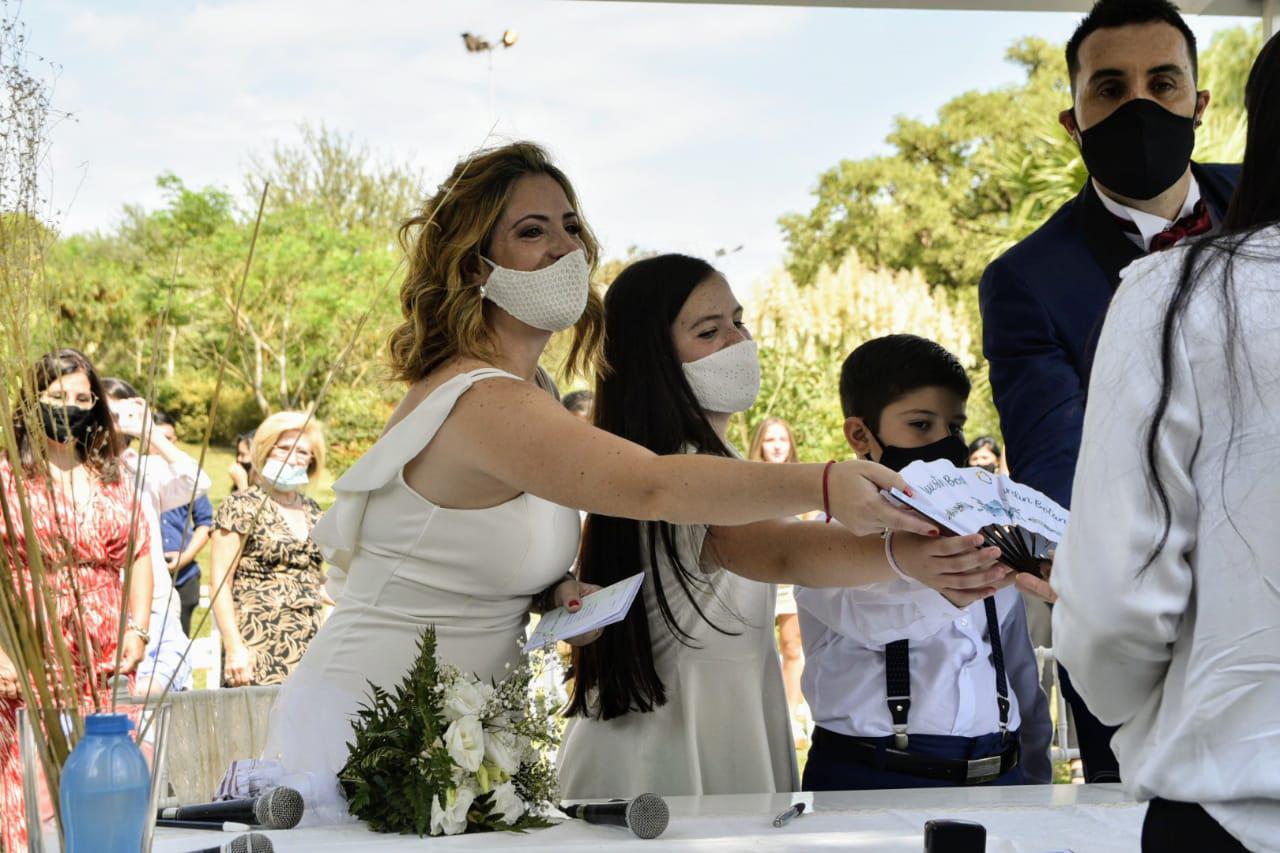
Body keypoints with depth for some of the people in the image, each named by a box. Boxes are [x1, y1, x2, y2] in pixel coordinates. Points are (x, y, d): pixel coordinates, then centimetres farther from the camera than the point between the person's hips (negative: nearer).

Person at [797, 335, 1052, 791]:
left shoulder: (985, 539, 19)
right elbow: (865, 614, -24)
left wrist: (1035, 784, 18)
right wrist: (942, 593, -42)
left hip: (995, 776, 4)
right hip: (873, 778, -4)